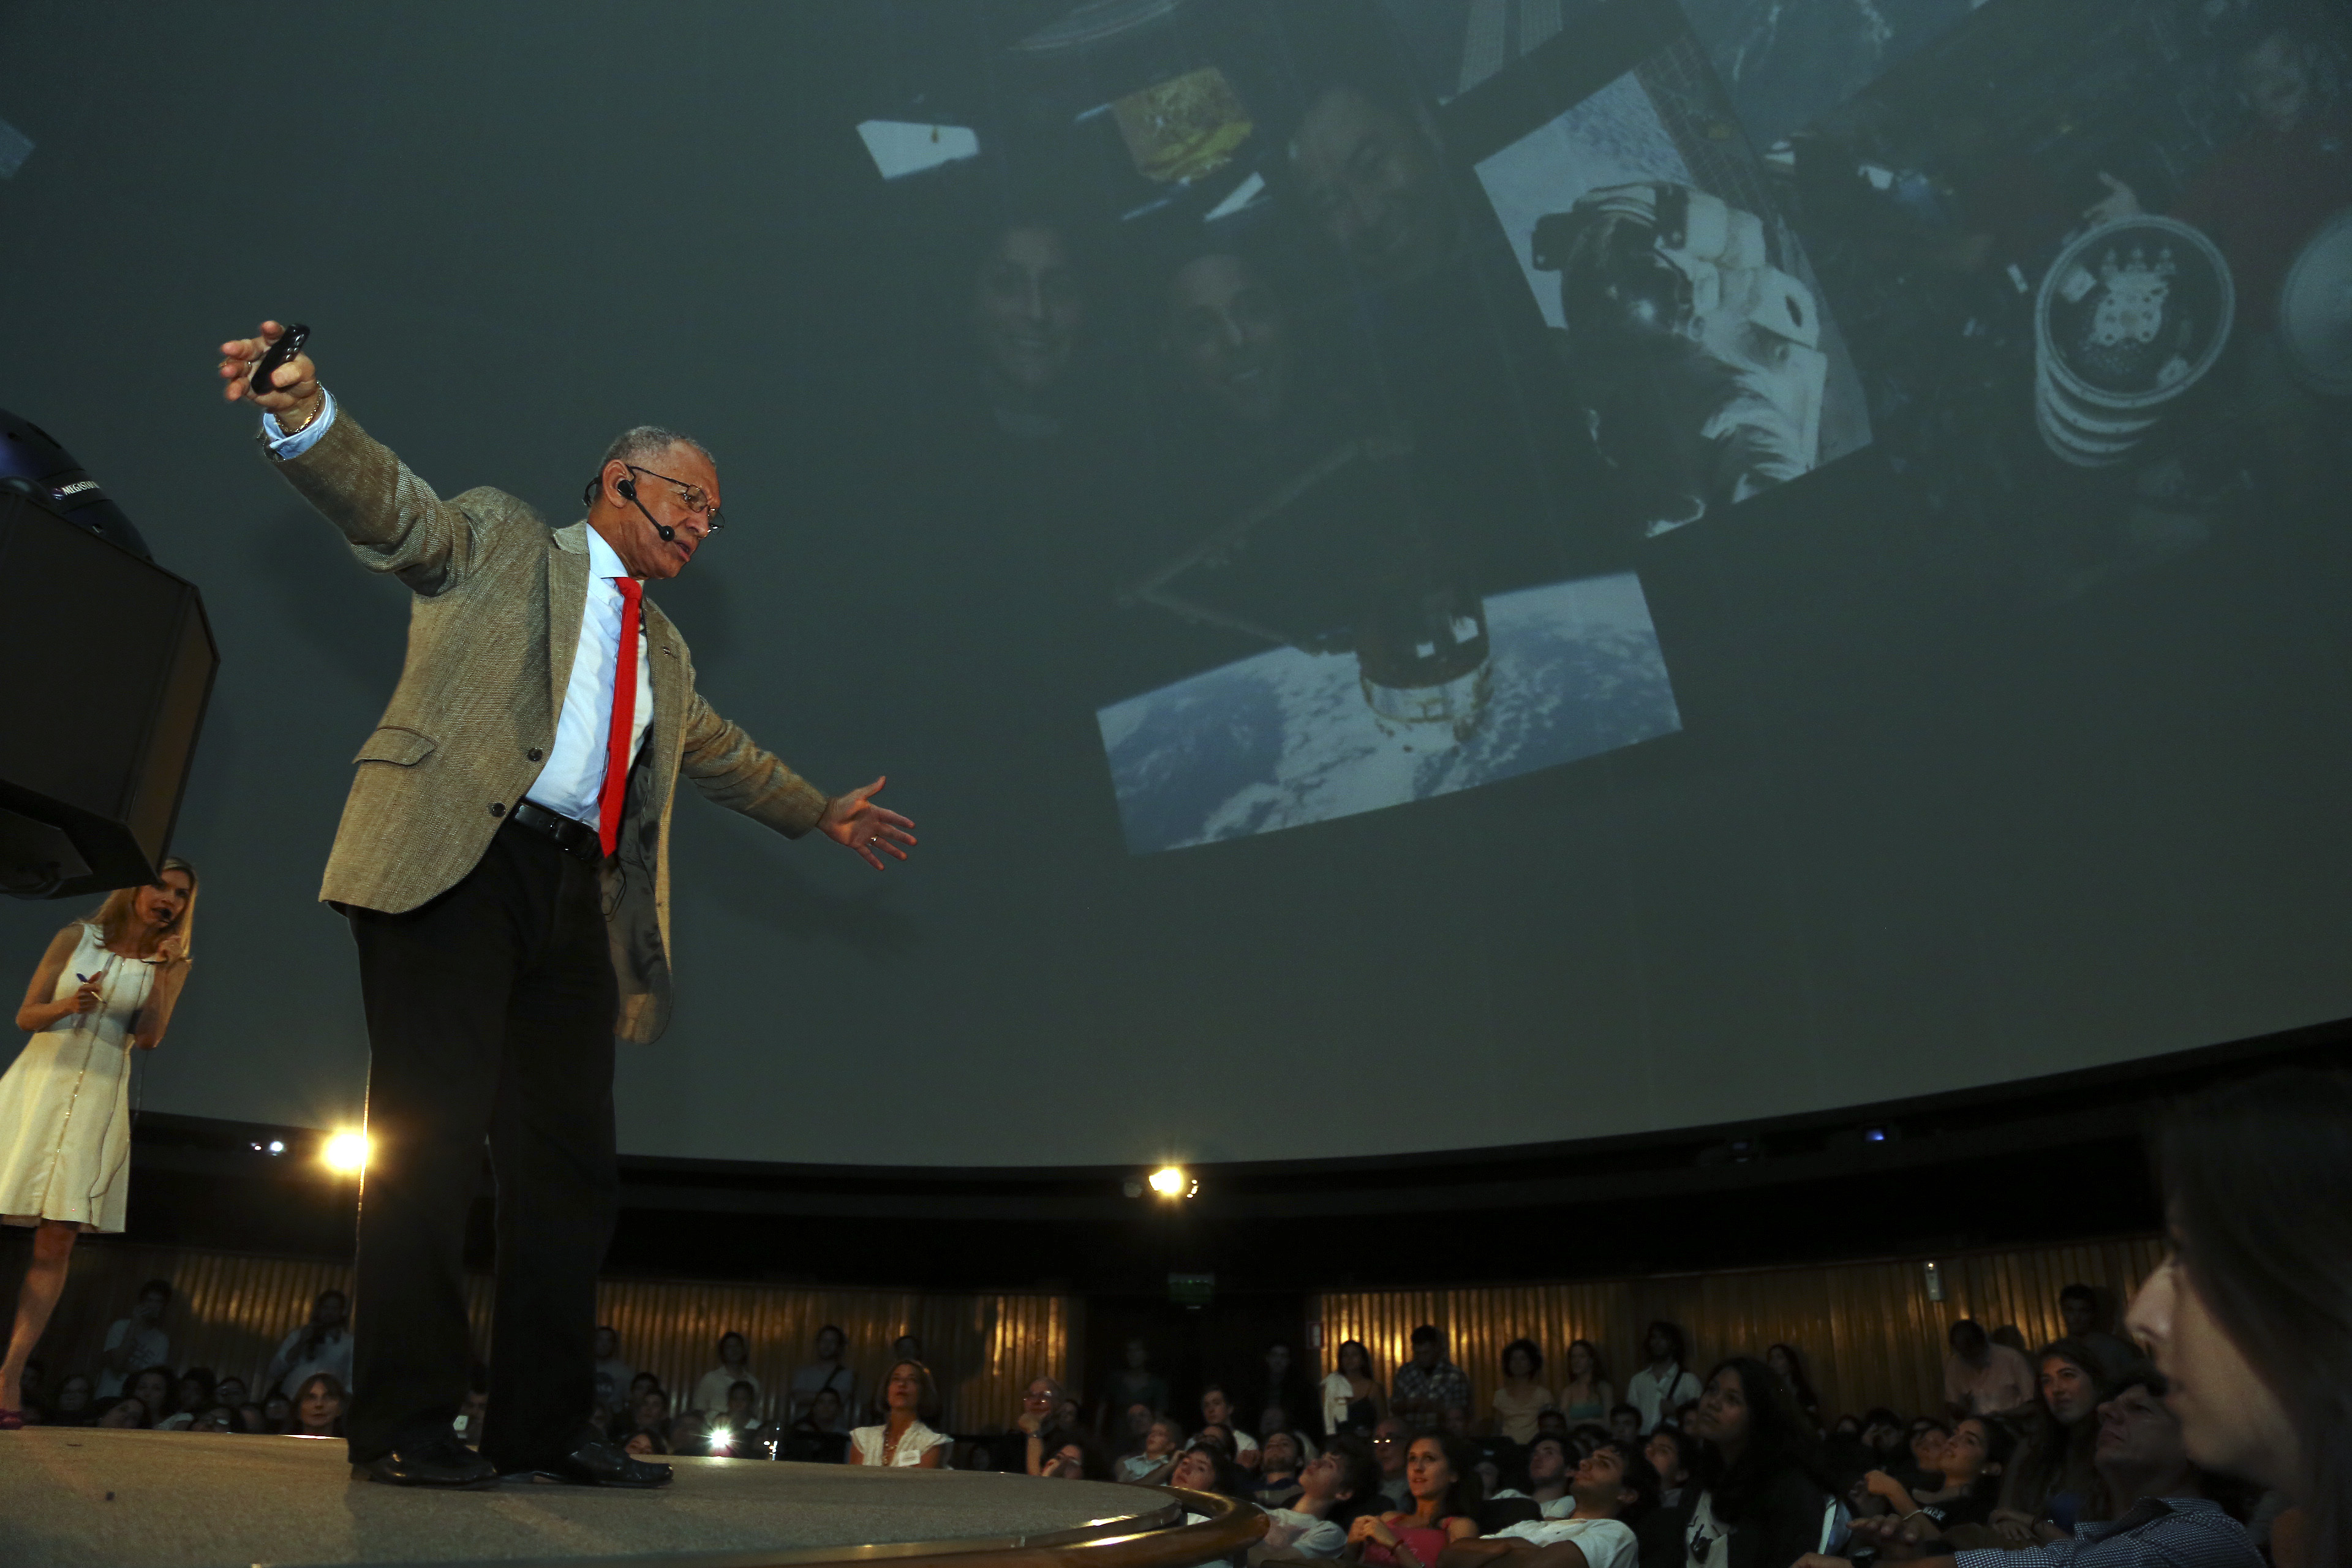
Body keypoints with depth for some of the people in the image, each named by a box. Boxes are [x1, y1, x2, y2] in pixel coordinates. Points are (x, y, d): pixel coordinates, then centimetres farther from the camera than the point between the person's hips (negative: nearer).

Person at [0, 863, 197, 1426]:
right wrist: (66, 1006, -15)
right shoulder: (77, 937, 6)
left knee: (58, 1241, -6)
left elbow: (149, 1038, -2)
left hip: (99, 1099, 0)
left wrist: (164, 971, -12)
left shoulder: (171, 964, 8)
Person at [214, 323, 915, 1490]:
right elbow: (392, 507, -6)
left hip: (574, 891, 6)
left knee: (571, 1156, 2)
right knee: (433, 1132, -10)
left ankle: (543, 1426, 10)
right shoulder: (501, 540, 12)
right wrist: (305, 416, -25)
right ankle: (401, 1427, -2)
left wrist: (822, 813, 43)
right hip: (456, 862, -6)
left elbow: (721, 754, 40)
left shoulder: (661, 649, 28)